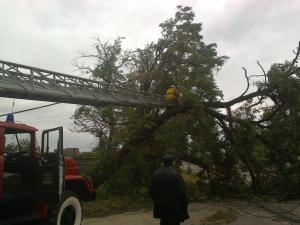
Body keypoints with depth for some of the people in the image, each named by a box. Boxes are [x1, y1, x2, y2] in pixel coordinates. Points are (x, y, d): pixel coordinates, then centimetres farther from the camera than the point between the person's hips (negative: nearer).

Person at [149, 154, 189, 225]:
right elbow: (181, 190, -15)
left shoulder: (156, 174, 0)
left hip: (161, 205, 5)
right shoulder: (175, 174, -17)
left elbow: (151, 189, 6)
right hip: (174, 206, -5)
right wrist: (184, 203, -4)